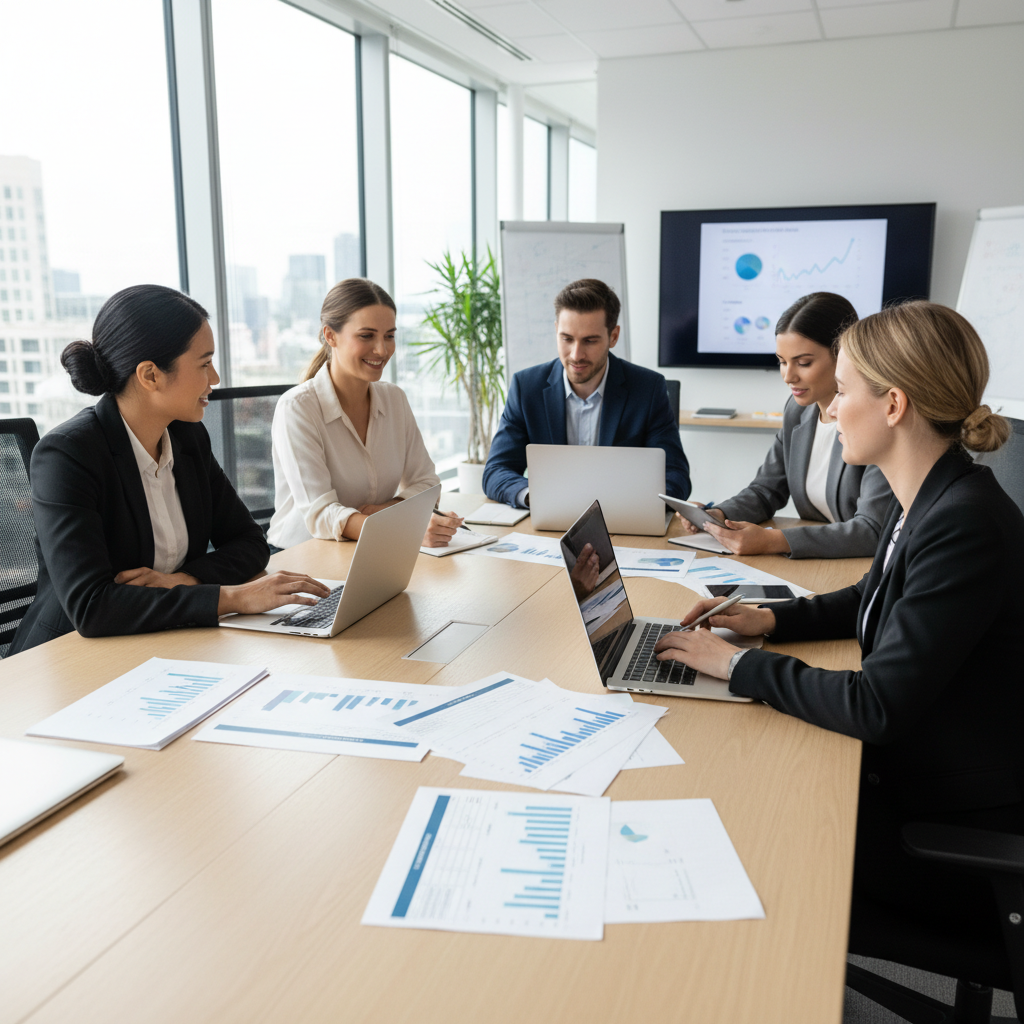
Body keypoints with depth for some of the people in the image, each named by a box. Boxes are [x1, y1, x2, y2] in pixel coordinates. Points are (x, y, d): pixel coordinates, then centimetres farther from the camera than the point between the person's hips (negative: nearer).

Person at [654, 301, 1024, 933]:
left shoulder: (966, 526, -30)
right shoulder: (926, 501, 1)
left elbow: (877, 708, -29)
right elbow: (872, 600, 21)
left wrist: (740, 664, -19)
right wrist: (772, 619, 6)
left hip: (959, 834, -8)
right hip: (911, 771, 8)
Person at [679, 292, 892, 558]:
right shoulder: (798, 409, 6)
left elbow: (873, 531, -22)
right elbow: (766, 490, 13)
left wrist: (773, 541, -29)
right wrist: (716, 515, -7)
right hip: (814, 563, 6)